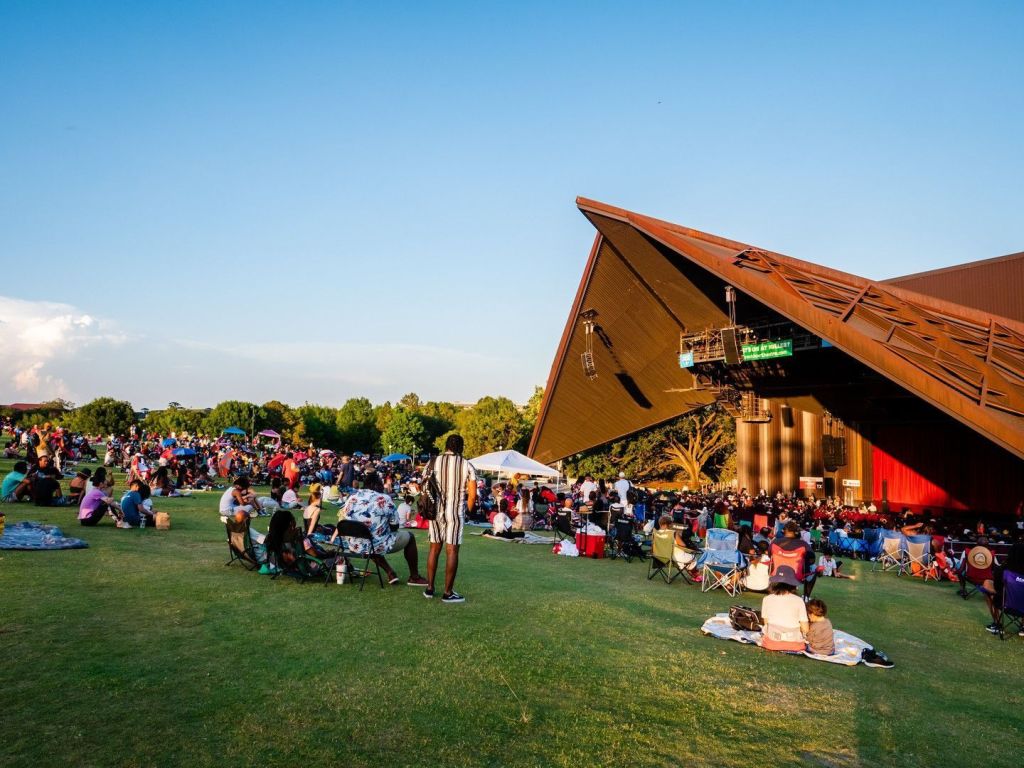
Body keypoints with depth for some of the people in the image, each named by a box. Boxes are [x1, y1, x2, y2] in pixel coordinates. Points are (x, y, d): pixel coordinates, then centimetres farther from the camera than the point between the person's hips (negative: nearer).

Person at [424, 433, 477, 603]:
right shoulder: (466, 465, -2)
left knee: (434, 548, 13)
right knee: (452, 551, 1)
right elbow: (472, 495, -5)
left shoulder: (433, 462, 4)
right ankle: (448, 593, 5)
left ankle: (429, 589, 19)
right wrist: (467, 511, 10)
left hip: (435, 510, 3)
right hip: (456, 512, -3)